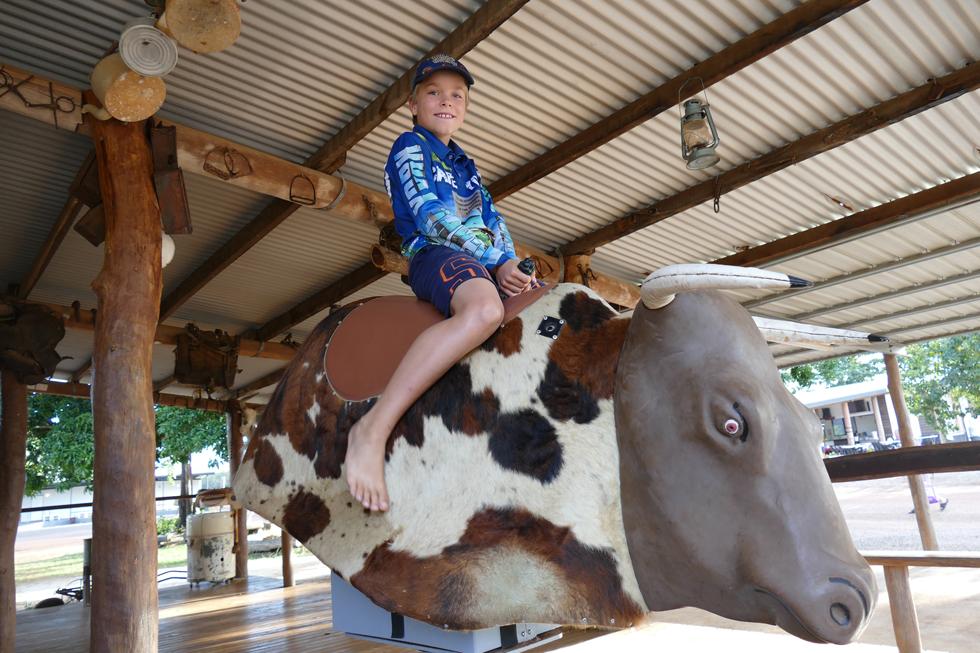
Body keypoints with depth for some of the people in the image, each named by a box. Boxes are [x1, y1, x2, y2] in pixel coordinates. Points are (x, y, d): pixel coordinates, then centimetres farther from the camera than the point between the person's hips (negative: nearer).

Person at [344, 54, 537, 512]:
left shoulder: (465, 165, 30)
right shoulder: (410, 147, 8)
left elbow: (494, 224, 20)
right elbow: (431, 217, -7)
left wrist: (512, 264, -1)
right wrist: (494, 265, -12)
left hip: (489, 266, 8)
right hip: (435, 256, -8)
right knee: (485, 310, -40)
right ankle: (373, 428, -40)